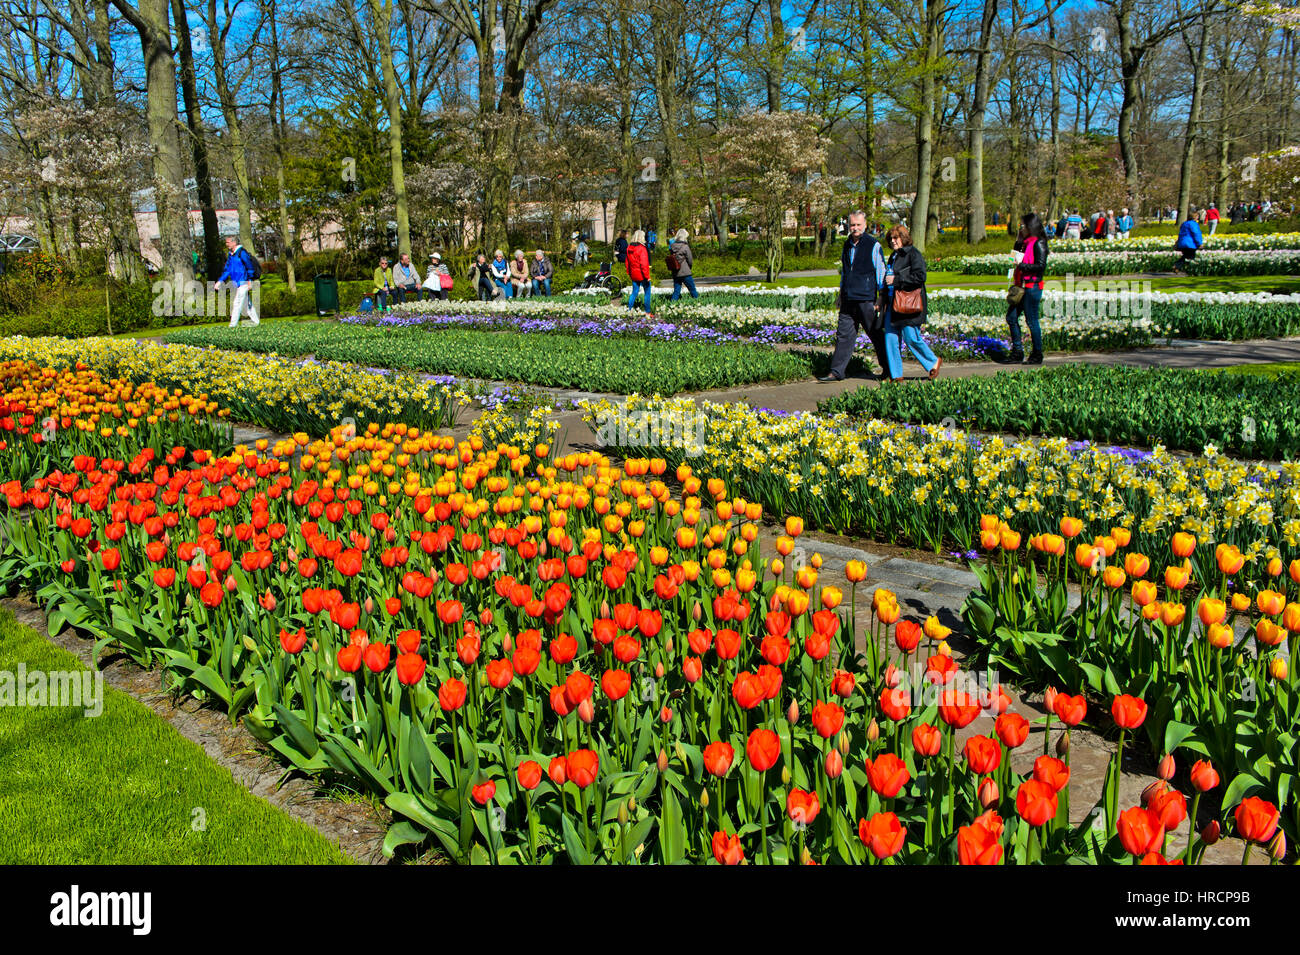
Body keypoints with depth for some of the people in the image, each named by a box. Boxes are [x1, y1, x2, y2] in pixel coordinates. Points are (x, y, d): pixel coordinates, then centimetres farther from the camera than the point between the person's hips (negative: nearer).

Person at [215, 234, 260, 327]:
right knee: (246, 303, 13)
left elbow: (250, 267, -13)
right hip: (236, 283, 9)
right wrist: (219, 282, 11)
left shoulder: (242, 253, -13)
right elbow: (227, 269, 17)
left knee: (238, 303, -10)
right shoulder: (230, 254, 13)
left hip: (244, 282, -9)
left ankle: (233, 324, -10)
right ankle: (255, 321, 21)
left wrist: (250, 281, -17)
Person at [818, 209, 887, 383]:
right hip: (848, 300, 5)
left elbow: (881, 273, -4)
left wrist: (882, 297, -7)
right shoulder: (847, 245, 14)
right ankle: (836, 372, 4)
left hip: (866, 299, -5)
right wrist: (841, 292, 22)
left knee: (876, 335, 5)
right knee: (844, 334, 2)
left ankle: (888, 369, 19)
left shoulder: (873, 246, -5)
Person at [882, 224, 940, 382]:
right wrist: (884, 300, 17)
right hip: (893, 304, 8)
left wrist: (896, 279, -16)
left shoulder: (913, 253, -7)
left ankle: (933, 361, 17)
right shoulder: (893, 256, 19)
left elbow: (920, 276, -17)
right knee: (890, 338, 1)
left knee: (911, 338, -6)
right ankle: (896, 374, 8)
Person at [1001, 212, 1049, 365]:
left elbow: (1041, 265, -19)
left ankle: (1037, 355, 8)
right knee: (1011, 317, 8)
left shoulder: (1039, 243, -11)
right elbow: (1016, 255, 21)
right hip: (1021, 286, 9)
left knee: (1031, 321, -4)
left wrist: (1022, 265, -20)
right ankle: (1017, 353, 14)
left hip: (1032, 286, -9)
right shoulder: (1025, 242, 15)